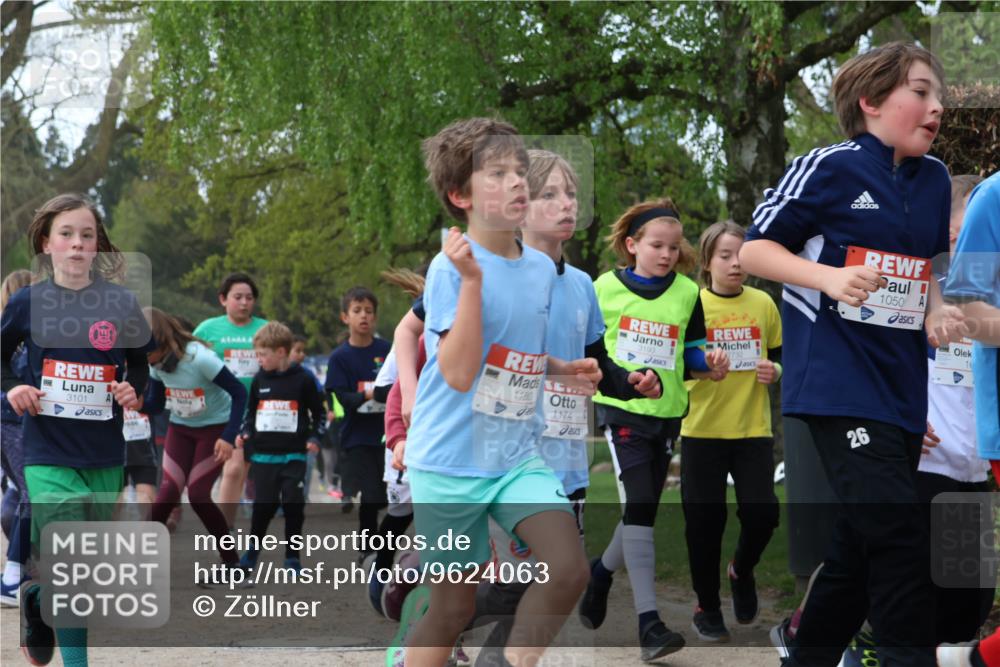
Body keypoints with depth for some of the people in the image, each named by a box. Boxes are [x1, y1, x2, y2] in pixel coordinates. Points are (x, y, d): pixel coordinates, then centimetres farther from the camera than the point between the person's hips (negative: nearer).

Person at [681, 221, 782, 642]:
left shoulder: (763, 304, 3)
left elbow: (781, 358, 15)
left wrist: (775, 370, -6)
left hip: (753, 429, 2)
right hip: (702, 431, -2)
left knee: (762, 514, -7)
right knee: (704, 523, 2)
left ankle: (741, 571, 25)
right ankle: (707, 607, 21)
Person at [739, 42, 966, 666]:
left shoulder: (935, 179, 11)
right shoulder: (829, 168, -8)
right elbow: (753, 249, -5)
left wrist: (937, 310, 4)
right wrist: (832, 278, -20)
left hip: (902, 384, 7)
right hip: (838, 380, -7)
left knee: (860, 546, 13)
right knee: (898, 537, -18)